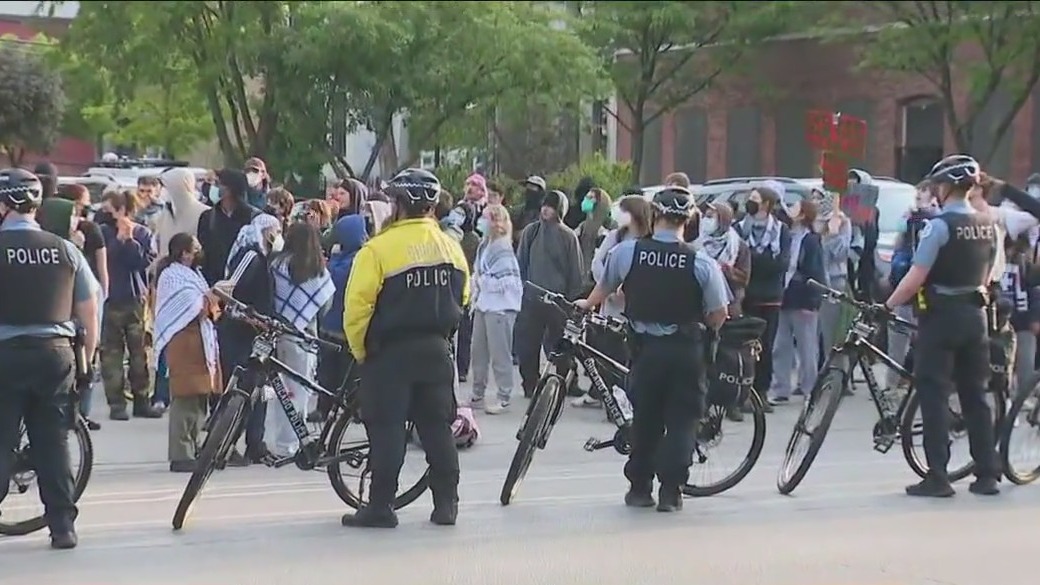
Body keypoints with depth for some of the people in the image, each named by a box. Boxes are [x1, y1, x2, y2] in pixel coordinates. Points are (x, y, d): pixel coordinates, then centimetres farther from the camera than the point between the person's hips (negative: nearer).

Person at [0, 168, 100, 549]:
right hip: (55, 353, 3)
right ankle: (63, 527, 9)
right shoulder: (65, 250, 4)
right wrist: (86, 361, 17)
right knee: (54, 443, 9)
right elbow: (89, 313, 7)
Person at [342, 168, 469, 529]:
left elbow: (357, 307, -13)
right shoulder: (451, 247, 5)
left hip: (391, 352, -5)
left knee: (386, 429, 0)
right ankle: (446, 504, 13)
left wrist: (360, 350, -1)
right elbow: (462, 299, 13)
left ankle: (381, 506, 0)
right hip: (436, 350, 5)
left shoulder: (379, 249, -12)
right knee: (437, 427, 11)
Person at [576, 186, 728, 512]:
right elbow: (718, 316, -6)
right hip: (687, 350, -2)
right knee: (681, 420, 6)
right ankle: (670, 491, 2)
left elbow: (604, 288, 13)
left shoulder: (626, 252, -6)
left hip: (646, 347, 2)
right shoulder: (702, 263, -10)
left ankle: (639, 488, 19)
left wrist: (586, 305, 34)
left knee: (645, 416, 15)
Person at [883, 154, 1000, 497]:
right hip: (975, 315, 7)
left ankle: (937, 478, -4)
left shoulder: (940, 225, -14)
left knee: (933, 395, -2)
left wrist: (888, 306, -6)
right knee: (975, 396, 11)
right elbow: (987, 276, 13)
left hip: (941, 315, -7)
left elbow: (915, 278, -18)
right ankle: (987, 475, 12)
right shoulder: (988, 226, 7)